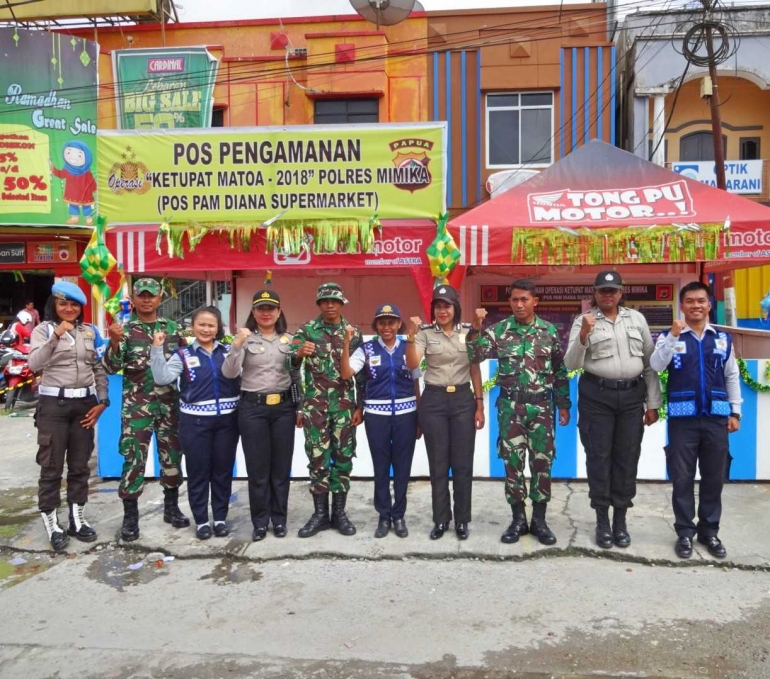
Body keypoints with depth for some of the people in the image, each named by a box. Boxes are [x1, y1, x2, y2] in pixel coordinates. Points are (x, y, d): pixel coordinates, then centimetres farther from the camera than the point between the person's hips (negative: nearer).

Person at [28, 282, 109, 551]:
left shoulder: (90, 331, 8)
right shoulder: (44, 329, -2)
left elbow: (99, 369, 10)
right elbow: (34, 364, -17)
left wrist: (102, 402, 1)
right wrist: (55, 336, -27)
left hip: (84, 404, 4)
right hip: (54, 404, -3)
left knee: (80, 465, 11)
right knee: (52, 466, 3)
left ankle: (77, 519, 23)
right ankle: (52, 524, 13)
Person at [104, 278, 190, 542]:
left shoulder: (171, 327, 7)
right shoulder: (124, 329, -3)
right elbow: (111, 368, -10)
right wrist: (114, 343, -25)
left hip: (169, 403, 3)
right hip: (137, 405, -3)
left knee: (172, 455, 11)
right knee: (134, 458, -2)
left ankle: (171, 507, 27)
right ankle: (130, 516, 11)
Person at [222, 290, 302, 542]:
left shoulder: (289, 340, 8)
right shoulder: (245, 338, -1)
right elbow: (229, 373, -12)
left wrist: (299, 408, 9)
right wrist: (237, 344, -24)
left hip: (283, 407, 2)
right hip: (252, 408, -2)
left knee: (281, 466, 7)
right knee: (257, 467, 3)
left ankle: (279, 519, 21)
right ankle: (260, 521, 16)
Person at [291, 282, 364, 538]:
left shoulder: (354, 333, 5)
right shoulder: (307, 330, 1)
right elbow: (289, 361, -10)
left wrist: (360, 406, 0)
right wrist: (299, 353, -33)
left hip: (345, 404, 1)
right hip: (315, 405, -1)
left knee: (343, 458, 6)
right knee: (317, 458, 3)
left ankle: (339, 512, 17)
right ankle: (320, 513, 14)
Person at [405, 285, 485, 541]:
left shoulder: (469, 332, 3)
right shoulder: (425, 332, -1)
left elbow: (475, 370, 5)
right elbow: (412, 364, -14)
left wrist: (480, 404, 1)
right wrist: (412, 335, -25)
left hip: (463, 399, 1)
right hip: (433, 400, 0)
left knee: (462, 463, 5)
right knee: (438, 463, 7)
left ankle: (462, 520, 20)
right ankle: (441, 519, 21)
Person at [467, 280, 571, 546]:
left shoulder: (549, 331, 2)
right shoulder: (499, 330, 0)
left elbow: (560, 371, 7)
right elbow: (474, 356, -8)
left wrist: (563, 404, 6)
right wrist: (476, 328, -21)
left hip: (541, 406, 0)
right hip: (510, 406, 0)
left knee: (542, 462, 5)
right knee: (512, 462, 4)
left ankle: (539, 519, 18)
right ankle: (518, 519, 17)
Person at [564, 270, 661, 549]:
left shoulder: (636, 318, 8)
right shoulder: (583, 321, 0)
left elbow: (650, 362, 10)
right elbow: (571, 364, -8)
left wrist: (653, 403, 7)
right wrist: (584, 334, -22)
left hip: (632, 395, 3)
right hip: (596, 395, -2)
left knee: (627, 457, 7)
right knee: (599, 456, 3)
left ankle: (621, 520, 21)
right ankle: (602, 521, 16)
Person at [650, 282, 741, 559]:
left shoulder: (723, 338, 9)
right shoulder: (670, 336, 2)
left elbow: (732, 376, 12)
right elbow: (656, 365, -14)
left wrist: (735, 412, 8)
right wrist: (673, 335, -22)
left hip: (716, 417, 2)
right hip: (683, 417, -2)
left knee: (714, 477, 10)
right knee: (682, 477, 4)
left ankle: (709, 530, 25)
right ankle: (685, 532, 17)